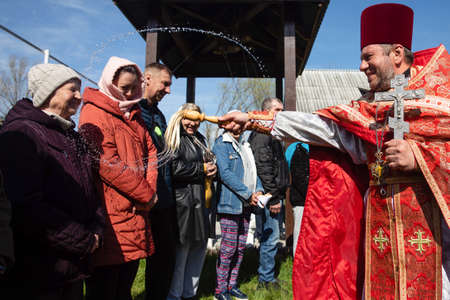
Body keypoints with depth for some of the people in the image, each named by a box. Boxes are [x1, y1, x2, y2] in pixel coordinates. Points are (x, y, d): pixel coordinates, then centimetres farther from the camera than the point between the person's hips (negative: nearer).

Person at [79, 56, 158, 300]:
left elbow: (150, 152, 15)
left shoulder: (133, 115, 18)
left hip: (135, 213, 8)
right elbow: (104, 162, -18)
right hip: (110, 216, -7)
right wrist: (146, 194, -12)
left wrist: (149, 190, -3)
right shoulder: (95, 113, -8)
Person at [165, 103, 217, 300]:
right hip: (182, 201, -8)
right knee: (181, 250, -1)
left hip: (201, 201, 8)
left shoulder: (199, 139, 19)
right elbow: (174, 167, -19)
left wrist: (212, 168, 5)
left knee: (199, 247, 13)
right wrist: (201, 168, -9)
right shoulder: (174, 139, -6)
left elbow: (209, 162, 29)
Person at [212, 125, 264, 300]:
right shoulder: (221, 145, -5)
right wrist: (248, 193, -17)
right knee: (229, 247, -4)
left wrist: (259, 190, 0)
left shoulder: (245, 146, 19)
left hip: (246, 205, 7)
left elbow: (252, 170, 18)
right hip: (230, 203, -7)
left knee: (240, 247, 11)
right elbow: (225, 173, -15)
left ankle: (232, 285, 24)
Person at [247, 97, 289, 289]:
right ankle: (266, 280, 9)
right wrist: (273, 198, -20)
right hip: (269, 196, -10)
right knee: (270, 238, -3)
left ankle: (266, 277, 27)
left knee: (270, 237, 16)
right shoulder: (262, 134, -12)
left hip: (275, 194, 10)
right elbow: (263, 168, -20)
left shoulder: (271, 133, 21)